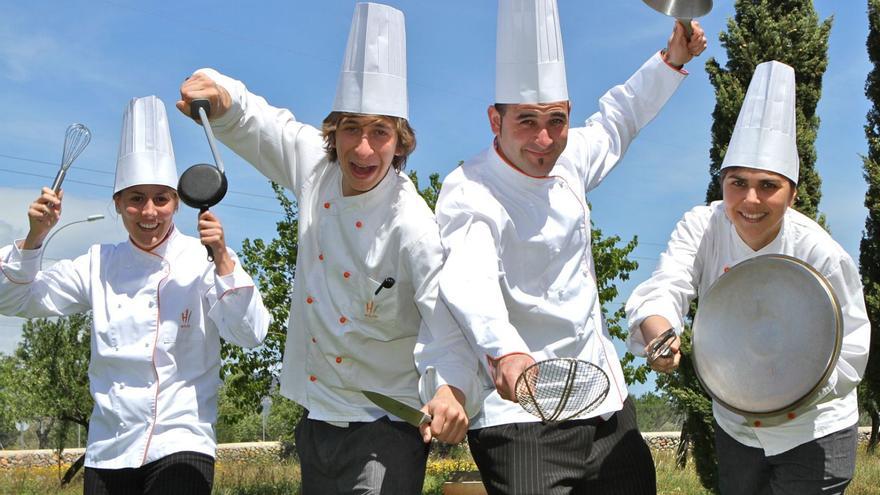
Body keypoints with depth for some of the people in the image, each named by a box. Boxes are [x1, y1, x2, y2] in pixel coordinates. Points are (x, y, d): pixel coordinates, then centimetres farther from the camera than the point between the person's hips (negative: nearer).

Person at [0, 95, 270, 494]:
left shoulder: (201, 262, -4)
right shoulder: (100, 265, 6)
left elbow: (250, 335, -14)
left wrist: (222, 259, -25)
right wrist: (35, 236, -8)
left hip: (180, 447, -3)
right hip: (108, 451, 4)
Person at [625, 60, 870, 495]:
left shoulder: (821, 254, -22)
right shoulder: (701, 228, -14)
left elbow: (850, 349, -19)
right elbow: (666, 286, -28)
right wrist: (658, 335, -52)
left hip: (814, 433, -3)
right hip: (734, 429, 4)